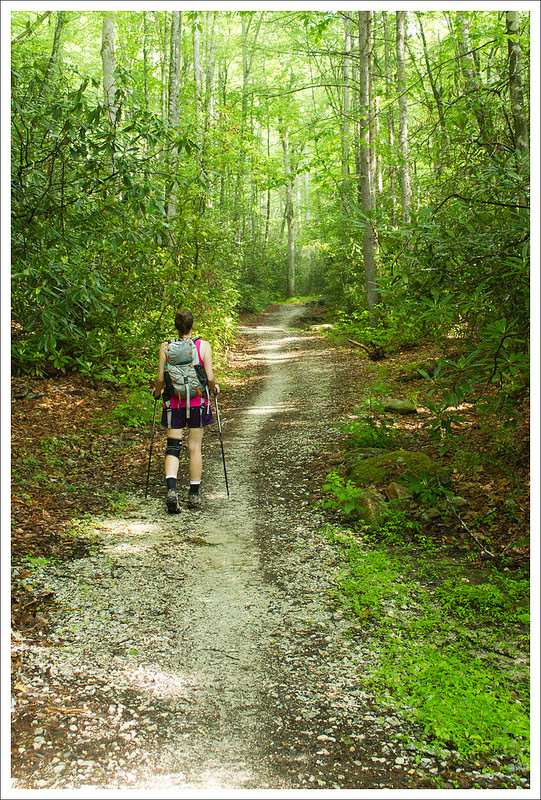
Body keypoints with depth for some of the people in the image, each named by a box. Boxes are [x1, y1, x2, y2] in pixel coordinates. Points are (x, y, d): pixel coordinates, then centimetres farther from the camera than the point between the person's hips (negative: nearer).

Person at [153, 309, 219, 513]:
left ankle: (171, 489, -16)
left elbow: (161, 378, -5)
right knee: (195, 448, 10)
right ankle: (194, 495, 17)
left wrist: (157, 392, 15)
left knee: (173, 448, 5)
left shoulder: (166, 347, -4)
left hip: (173, 404, 0)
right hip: (198, 403, 0)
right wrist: (213, 388, 12)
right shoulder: (203, 346, -6)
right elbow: (210, 377, -9)